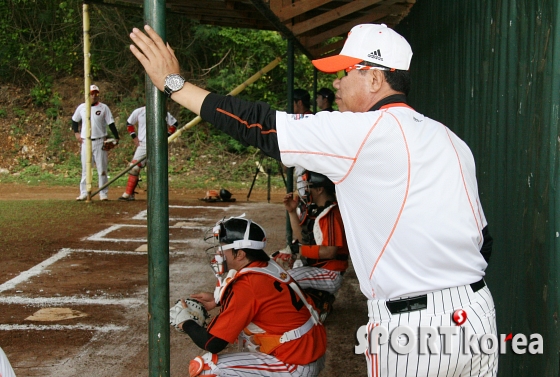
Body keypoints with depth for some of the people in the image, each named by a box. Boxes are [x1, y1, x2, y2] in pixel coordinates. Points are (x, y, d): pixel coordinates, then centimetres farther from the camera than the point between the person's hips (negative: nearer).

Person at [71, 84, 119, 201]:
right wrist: (76, 133, 7)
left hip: (100, 142, -2)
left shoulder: (104, 108, -1)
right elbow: (75, 120, 20)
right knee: (85, 169, 7)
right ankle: (84, 193, 12)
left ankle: (104, 194, 4)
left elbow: (111, 123, -3)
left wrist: (116, 137, -12)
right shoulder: (82, 107, 6)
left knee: (102, 169, 0)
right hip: (85, 142, 2)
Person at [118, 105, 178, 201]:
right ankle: (128, 194, 0)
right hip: (142, 145, 1)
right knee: (134, 168, -5)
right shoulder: (139, 112, 1)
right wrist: (134, 137, 7)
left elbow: (174, 124, 11)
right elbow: (129, 123, 16)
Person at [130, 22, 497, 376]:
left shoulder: (360, 131, -11)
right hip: (479, 314, 7)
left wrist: (174, 84, -1)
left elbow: (260, 126, -8)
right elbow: (483, 239, 12)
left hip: (411, 327, -7)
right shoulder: (451, 140, 11)